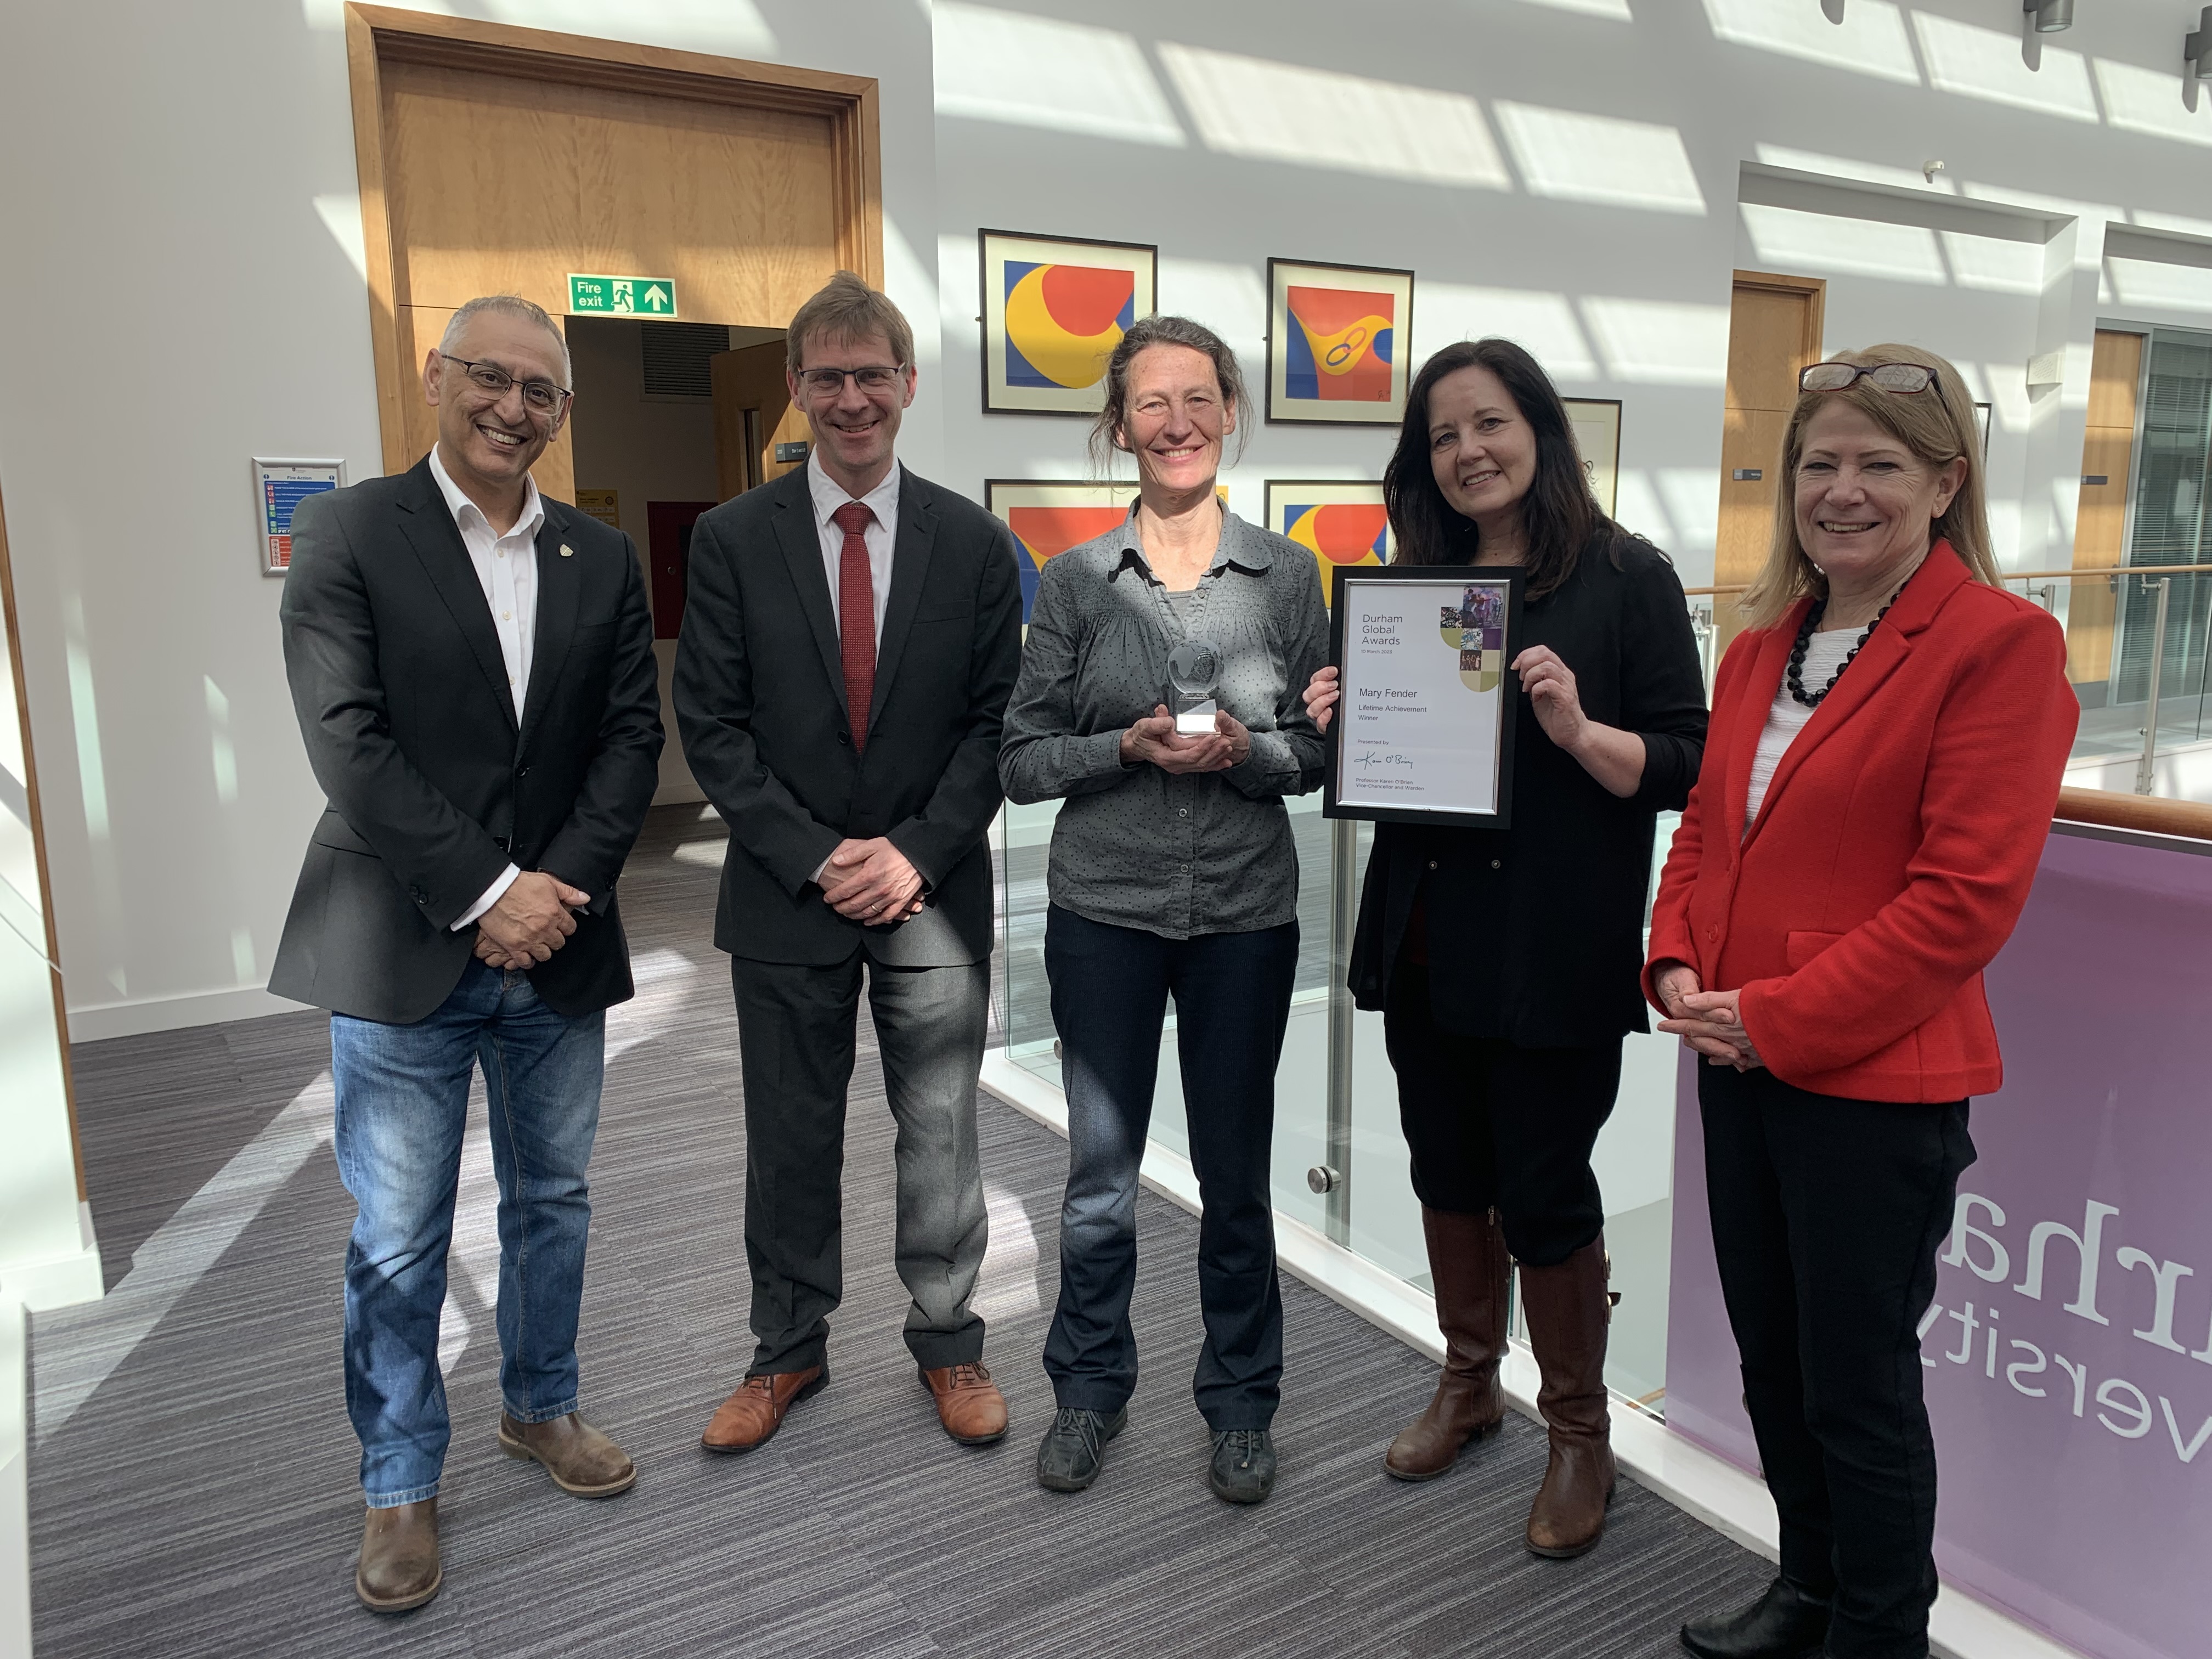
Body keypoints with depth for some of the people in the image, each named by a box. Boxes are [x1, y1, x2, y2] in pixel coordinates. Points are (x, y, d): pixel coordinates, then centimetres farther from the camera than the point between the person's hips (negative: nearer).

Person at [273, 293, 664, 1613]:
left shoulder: (605, 560, 7)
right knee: (398, 1243, 7)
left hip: (559, 948, 4)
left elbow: (634, 738, 3)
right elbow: (349, 740, -12)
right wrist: (484, 895, -17)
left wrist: (563, 885, -11)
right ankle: (402, 1484, 26)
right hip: (403, 952, -3)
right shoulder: (350, 534, -4)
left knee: (554, 1201, 18)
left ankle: (542, 1406, 39)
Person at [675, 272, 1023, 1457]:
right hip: (786, 897, 0)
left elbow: (996, 723, 0)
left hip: (934, 894, 0)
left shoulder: (974, 544, 2)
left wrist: (918, 853, -11)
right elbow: (711, 726, -4)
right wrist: (815, 858, -12)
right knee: (790, 1143, 13)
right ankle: (788, 1351, 32)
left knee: (941, 1135, 10)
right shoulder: (732, 539, 0)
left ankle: (947, 1342, 30)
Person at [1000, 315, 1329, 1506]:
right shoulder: (1075, 581, 0)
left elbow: (1323, 749, 4)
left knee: (1235, 1173, 12)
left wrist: (1243, 749, -16)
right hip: (1104, 911, 0)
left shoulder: (1285, 573, 2)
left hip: (1246, 913, 0)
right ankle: (1091, 1390, 33)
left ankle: (1241, 1404, 32)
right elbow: (1023, 760, 0)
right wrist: (1129, 745, -17)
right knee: (1100, 1173, 11)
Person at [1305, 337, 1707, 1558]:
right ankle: (1468, 1384, 39)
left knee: (1542, 1192, 4)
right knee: (1447, 1173, 16)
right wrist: (1340, 724, -4)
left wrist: (1580, 731, -24)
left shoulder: (1625, 575, -5)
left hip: (1553, 953, -5)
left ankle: (1579, 1432, 28)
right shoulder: (1417, 579, 10)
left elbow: (1688, 766, -8)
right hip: (1425, 938, 5)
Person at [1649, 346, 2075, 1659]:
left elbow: (1968, 896, -18)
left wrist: (1779, 1017, -18)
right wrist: (1680, 966, -3)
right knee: (1770, 1355, 21)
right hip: (1738, 1062, 7)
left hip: (1876, 1080, -7)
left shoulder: (2000, 643, -12)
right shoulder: (1762, 647, 10)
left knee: (1859, 1381, 9)